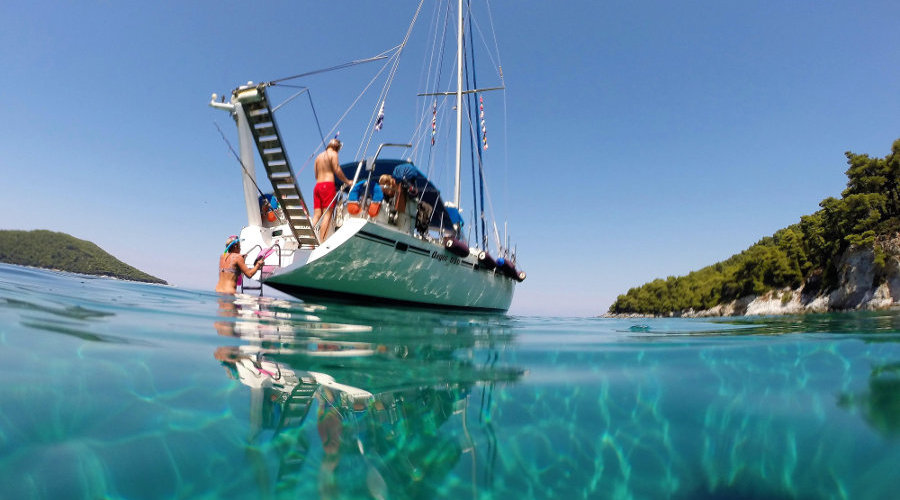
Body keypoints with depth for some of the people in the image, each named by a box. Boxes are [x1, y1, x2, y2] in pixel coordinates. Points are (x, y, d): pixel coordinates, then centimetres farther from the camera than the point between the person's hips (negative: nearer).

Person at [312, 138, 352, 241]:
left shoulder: (319, 156, 22)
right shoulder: (333, 154, 1)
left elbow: (316, 174, 20)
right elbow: (337, 171, -6)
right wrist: (347, 182, 3)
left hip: (317, 185, 7)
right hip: (328, 185, -7)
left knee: (317, 214, 4)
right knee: (327, 214, -9)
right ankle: (322, 240, -17)